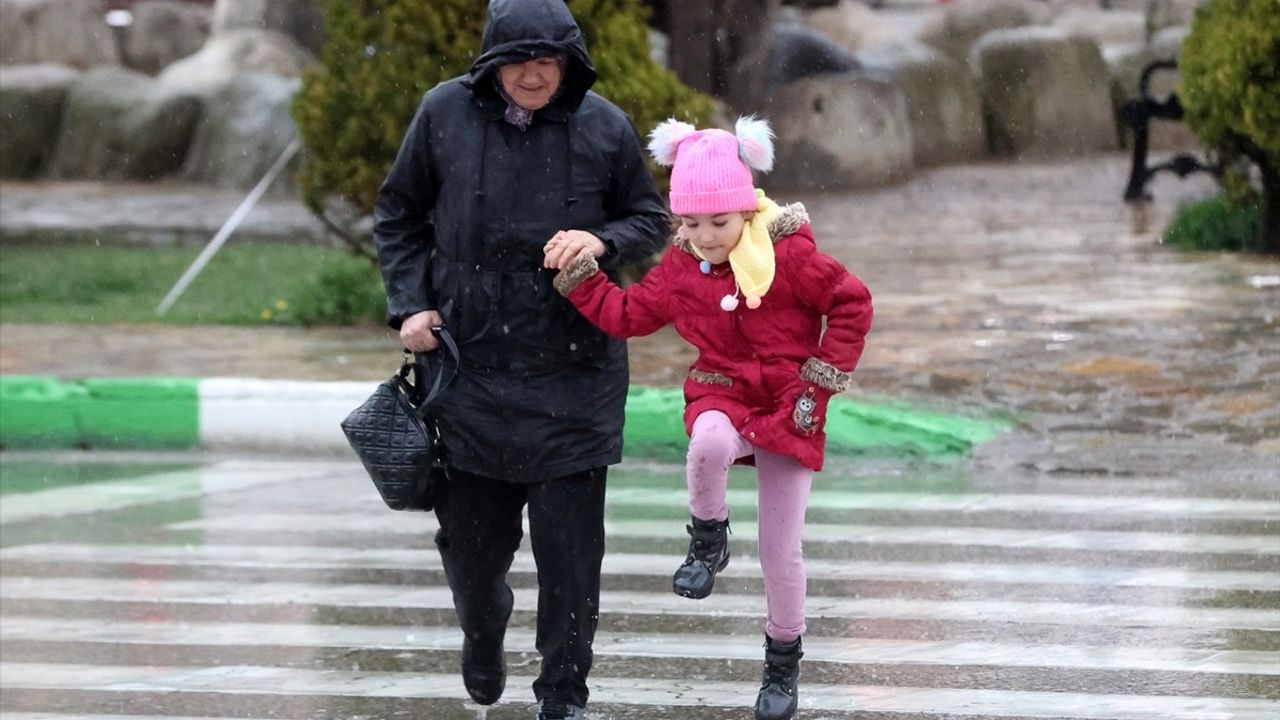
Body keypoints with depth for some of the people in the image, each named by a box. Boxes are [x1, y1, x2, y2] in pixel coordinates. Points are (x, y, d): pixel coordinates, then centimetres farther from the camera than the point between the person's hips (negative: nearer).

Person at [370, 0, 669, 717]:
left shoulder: (604, 127, -4)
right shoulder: (445, 113, -3)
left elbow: (651, 221, 8)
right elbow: (400, 216, 11)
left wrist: (603, 242, -13)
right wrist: (411, 304, 0)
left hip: (574, 372, -1)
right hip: (471, 364, 1)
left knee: (569, 542, -1)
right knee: (471, 534, 10)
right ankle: (483, 635, 42)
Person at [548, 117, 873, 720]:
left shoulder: (790, 254, -14)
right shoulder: (680, 268, -1)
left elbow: (852, 304, -7)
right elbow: (625, 314, 4)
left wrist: (820, 380, -8)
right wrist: (579, 273, -9)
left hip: (788, 408, -2)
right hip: (720, 396, 2)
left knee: (781, 551, 1)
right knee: (708, 442, -41)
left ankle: (783, 660, 24)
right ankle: (708, 541, -13)